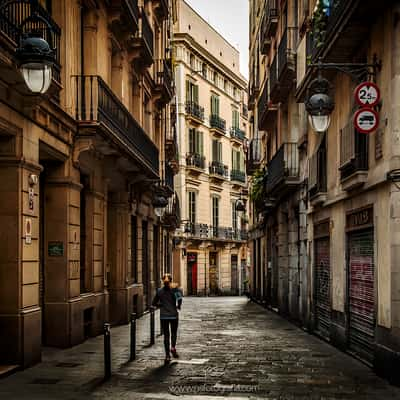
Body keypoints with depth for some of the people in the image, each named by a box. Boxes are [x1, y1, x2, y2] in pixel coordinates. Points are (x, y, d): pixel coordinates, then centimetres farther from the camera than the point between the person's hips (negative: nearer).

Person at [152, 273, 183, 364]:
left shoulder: (159, 291, 1)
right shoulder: (174, 289, -5)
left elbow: (154, 303, 6)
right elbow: (179, 298, -22)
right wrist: (178, 306, -5)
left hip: (163, 316, 1)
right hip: (173, 315, -1)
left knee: (166, 335, 6)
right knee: (174, 333, 17)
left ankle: (167, 355, 1)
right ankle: (173, 347, -8)